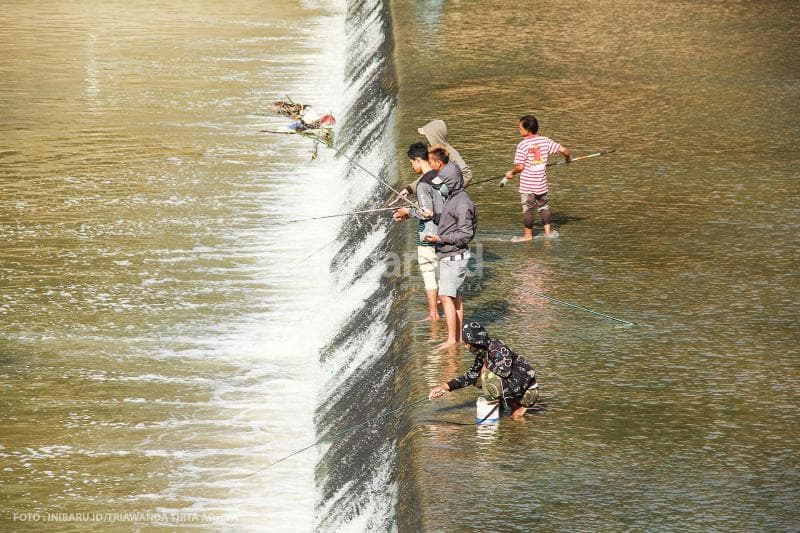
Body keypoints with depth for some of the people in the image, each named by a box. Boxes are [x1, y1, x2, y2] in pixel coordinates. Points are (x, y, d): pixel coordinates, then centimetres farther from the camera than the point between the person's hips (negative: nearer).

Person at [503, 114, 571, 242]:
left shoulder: (522, 145, -16)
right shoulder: (545, 141, -3)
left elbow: (520, 166, -18)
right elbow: (563, 150, -4)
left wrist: (511, 173, 2)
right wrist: (568, 157, 18)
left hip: (527, 184, -4)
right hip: (541, 183, 4)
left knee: (528, 209, 6)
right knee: (544, 206, 20)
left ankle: (528, 235, 15)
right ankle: (548, 231, 23)